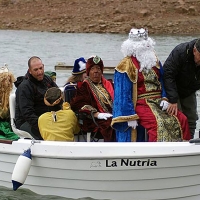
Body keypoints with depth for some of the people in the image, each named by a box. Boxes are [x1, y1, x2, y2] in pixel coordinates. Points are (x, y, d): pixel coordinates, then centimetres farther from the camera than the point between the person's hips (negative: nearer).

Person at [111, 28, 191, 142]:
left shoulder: (154, 60, 15)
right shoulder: (127, 66, -5)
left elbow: (162, 82, 21)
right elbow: (124, 94, -8)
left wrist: (165, 99, 2)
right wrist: (131, 117, -15)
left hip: (158, 102, 6)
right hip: (141, 105, -6)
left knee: (182, 120, -13)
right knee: (158, 123, -32)